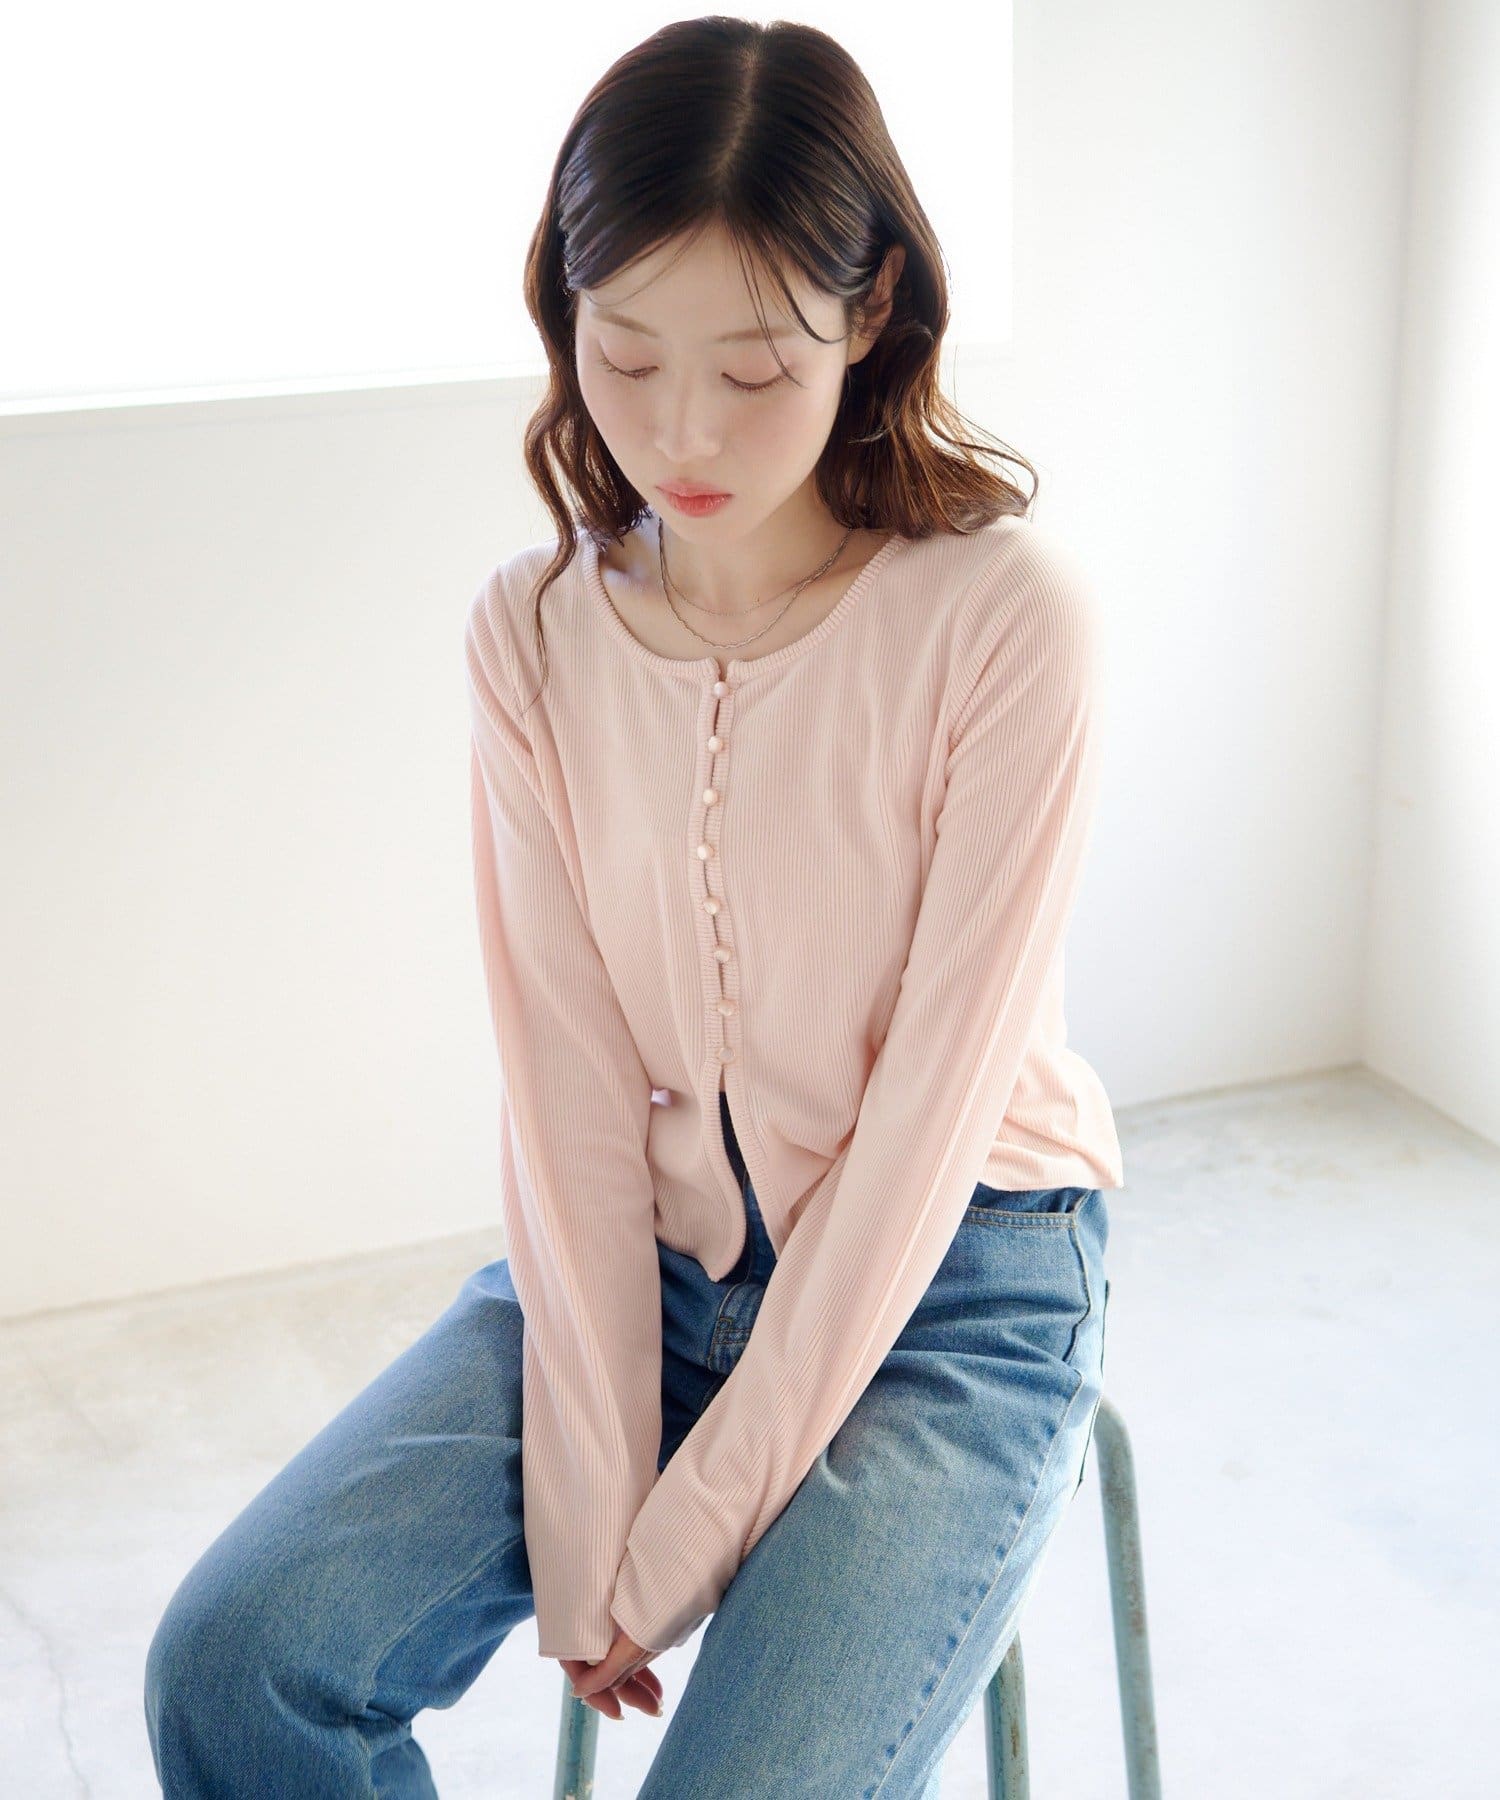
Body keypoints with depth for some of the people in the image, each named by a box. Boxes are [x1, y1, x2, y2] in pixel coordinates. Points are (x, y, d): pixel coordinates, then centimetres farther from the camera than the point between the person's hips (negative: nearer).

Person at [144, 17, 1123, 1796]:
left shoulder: (1005, 617, -17)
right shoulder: (535, 627, -4)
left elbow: (928, 1115, -17)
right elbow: (567, 1082, -7)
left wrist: (692, 1534, -15)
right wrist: (585, 1518, -14)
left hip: (947, 1289, -3)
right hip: (637, 1257, 4)